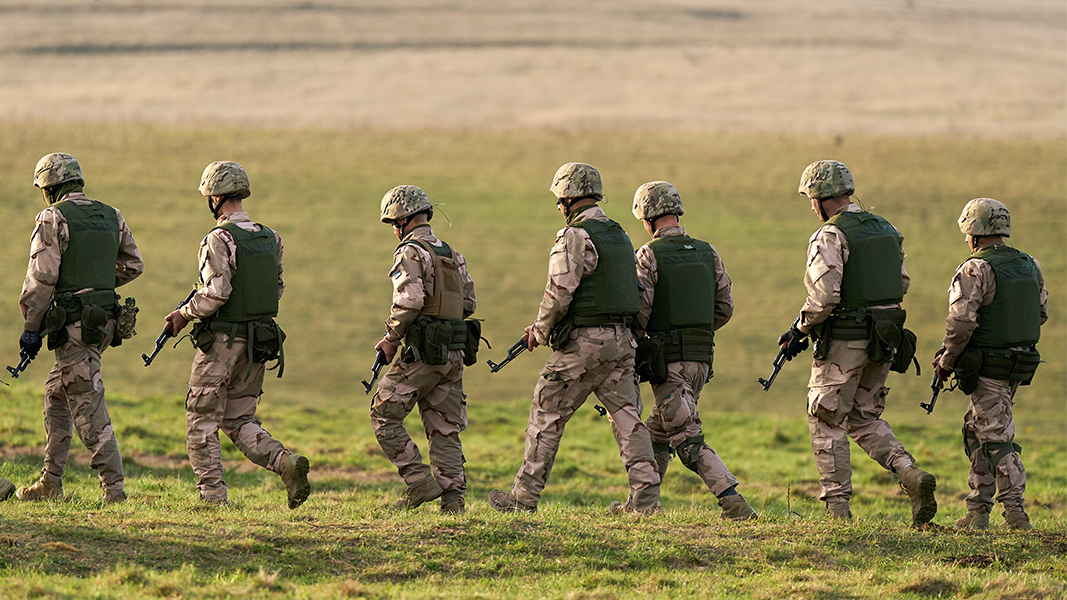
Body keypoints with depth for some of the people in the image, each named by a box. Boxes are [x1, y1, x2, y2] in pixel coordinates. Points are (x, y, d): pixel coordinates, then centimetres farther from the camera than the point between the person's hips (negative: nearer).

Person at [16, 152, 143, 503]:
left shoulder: (53, 219, -10)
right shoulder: (111, 217, 11)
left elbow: (41, 277, -14)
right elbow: (133, 265, 19)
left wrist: (31, 327, -7)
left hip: (72, 325, -8)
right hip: (104, 320, 8)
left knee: (88, 408, -7)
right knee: (57, 395, 19)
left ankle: (113, 488, -10)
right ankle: (50, 483, 21)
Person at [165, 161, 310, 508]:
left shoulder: (220, 240, -16)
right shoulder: (270, 238, 7)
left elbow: (216, 293, -23)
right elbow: (277, 289, 14)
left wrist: (184, 314, -8)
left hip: (222, 341, -7)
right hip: (259, 344, 7)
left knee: (201, 421, 5)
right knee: (239, 421, 15)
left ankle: (212, 493, 1)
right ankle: (285, 462, -8)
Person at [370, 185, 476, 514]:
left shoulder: (410, 252, -8)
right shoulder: (452, 254, 17)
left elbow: (409, 300, -20)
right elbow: (468, 303, 18)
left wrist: (391, 339, -9)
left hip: (422, 352, -8)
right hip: (454, 352, 8)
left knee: (384, 416, 2)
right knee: (444, 428, 9)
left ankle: (419, 481, -5)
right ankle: (453, 496, 2)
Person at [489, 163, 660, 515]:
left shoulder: (575, 237, -12)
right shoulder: (619, 235, 15)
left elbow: (559, 292, -17)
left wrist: (540, 332, 0)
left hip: (583, 341, -7)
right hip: (621, 340, 7)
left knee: (547, 416, 3)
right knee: (627, 417, 6)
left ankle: (524, 496, 7)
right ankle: (646, 496, -1)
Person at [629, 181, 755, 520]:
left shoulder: (650, 255, -10)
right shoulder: (707, 253, 8)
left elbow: (640, 311, -13)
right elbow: (724, 308, 9)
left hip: (667, 362, -7)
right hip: (702, 356, 7)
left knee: (688, 440, -8)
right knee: (658, 431, 22)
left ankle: (735, 504, -20)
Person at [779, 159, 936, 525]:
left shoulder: (829, 237, -15)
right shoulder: (887, 230, 9)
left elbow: (823, 296, -22)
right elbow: (902, 283, 15)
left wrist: (800, 331, -8)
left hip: (843, 343, -7)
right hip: (884, 341, 7)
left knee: (826, 423, 6)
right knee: (865, 419, 18)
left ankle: (837, 506, 5)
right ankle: (911, 475, -2)